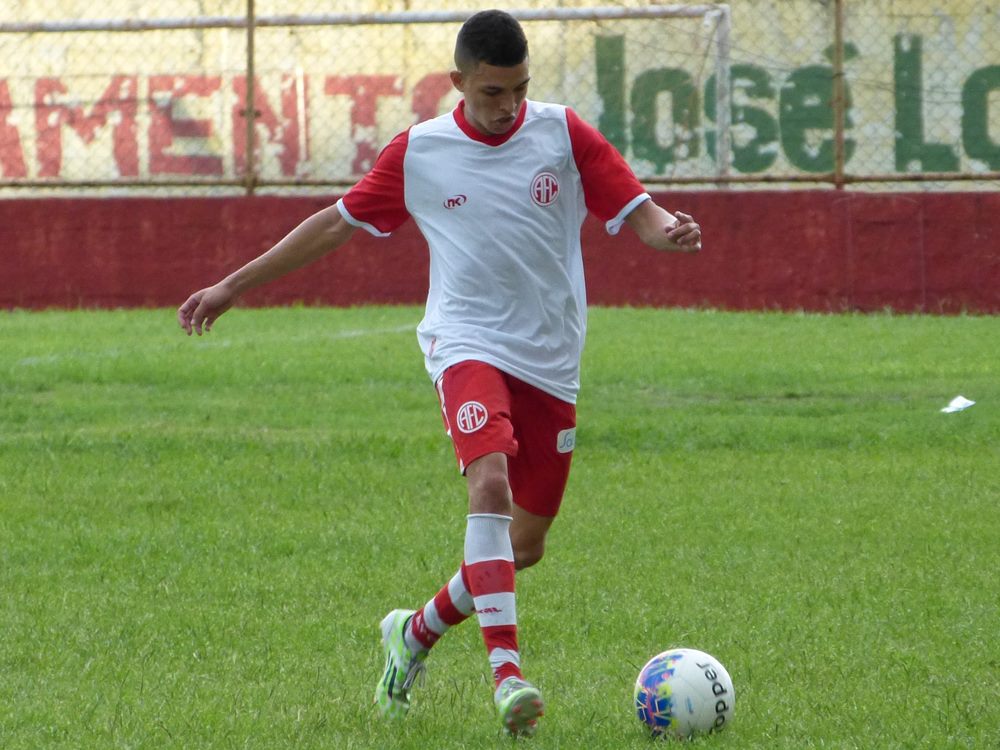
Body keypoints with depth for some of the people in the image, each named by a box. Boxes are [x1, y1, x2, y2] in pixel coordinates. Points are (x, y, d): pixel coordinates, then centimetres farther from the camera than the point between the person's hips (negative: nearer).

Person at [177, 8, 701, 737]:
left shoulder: (562, 133, 1)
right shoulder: (417, 153, 1)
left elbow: (635, 210, -1)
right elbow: (339, 222, 13)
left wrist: (668, 231, -27)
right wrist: (234, 286, 16)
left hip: (550, 363, 3)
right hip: (468, 343, -3)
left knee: (525, 543, 7)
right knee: (491, 485, -29)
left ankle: (417, 633, 34)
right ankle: (507, 676, -38)